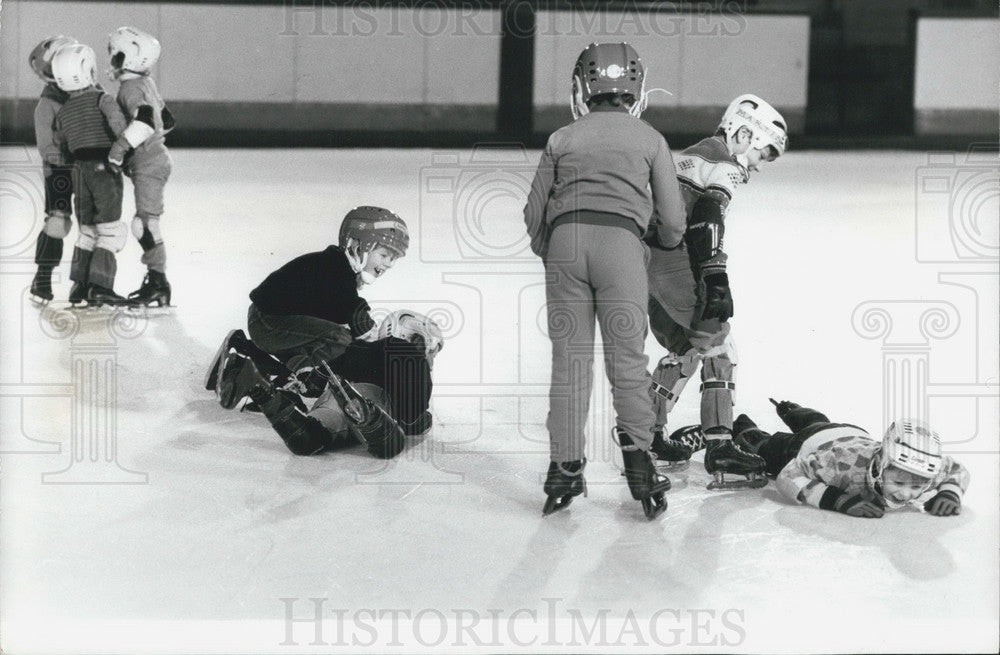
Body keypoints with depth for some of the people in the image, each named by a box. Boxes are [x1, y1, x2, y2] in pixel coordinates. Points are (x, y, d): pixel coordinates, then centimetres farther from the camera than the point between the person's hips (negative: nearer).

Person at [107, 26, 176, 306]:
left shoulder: (130, 88, -16)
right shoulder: (146, 83, 12)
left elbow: (145, 119, -34)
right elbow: (166, 120, 21)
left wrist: (123, 146, -37)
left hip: (148, 164, -10)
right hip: (156, 158, 10)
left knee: (144, 224, -11)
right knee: (146, 224, 14)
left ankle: (159, 282, -12)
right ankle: (155, 281, 19)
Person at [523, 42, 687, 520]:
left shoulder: (562, 139, 19)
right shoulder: (650, 139, 15)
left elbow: (534, 214, 19)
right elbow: (672, 218, 14)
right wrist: (667, 241, 36)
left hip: (564, 239, 2)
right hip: (620, 240, -1)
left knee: (569, 358, 6)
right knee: (627, 358, 4)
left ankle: (565, 467, 7)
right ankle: (637, 457, -4)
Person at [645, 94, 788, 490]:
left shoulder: (692, 156, 25)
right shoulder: (724, 164, -5)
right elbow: (707, 219, -19)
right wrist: (715, 279, -24)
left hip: (642, 259, 10)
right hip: (672, 260, -10)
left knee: (684, 348, 22)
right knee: (717, 346, -7)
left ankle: (647, 434, 26)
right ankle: (718, 446, -14)